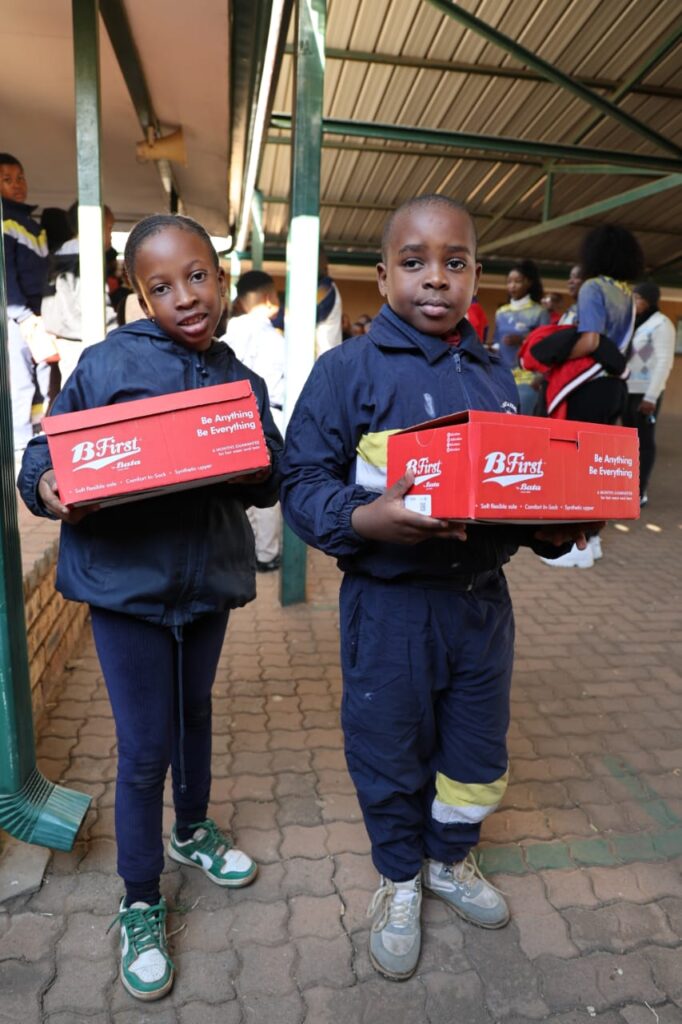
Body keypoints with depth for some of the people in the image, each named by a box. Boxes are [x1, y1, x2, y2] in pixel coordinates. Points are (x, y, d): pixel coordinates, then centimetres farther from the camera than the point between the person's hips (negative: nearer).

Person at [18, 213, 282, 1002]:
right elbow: (44, 455, -6)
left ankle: (192, 830, 52)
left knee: (193, 711, 24)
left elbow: (272, 478, 2)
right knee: (145, 750, 5)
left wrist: (256, 470, -19)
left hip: (208, 578, 4)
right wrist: (48, 488, -27)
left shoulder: (240, 380, 3)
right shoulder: (106, 365, -9)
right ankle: (140, 905, 30)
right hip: (126, 582, -4)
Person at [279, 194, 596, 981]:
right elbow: (303, 481, -11)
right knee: (390, 753, 14)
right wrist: (363, 519, -29)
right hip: (388, 606, -4)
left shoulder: (496, 378, 8)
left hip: (482, 599, 5)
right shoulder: (348, 369, -9)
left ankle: (451, 860, 50)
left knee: (477, 748, 20)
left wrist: (551, 530, -5)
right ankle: (400, 880, 44)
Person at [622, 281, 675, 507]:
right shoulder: (633, 322, 14)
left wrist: (651, 396, -17)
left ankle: (640, 492, 3)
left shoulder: (660, 324, -7)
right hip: (627, 389, 7)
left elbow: (665, 361, -12)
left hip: (645, 393, -7)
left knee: (644, 441, -2)